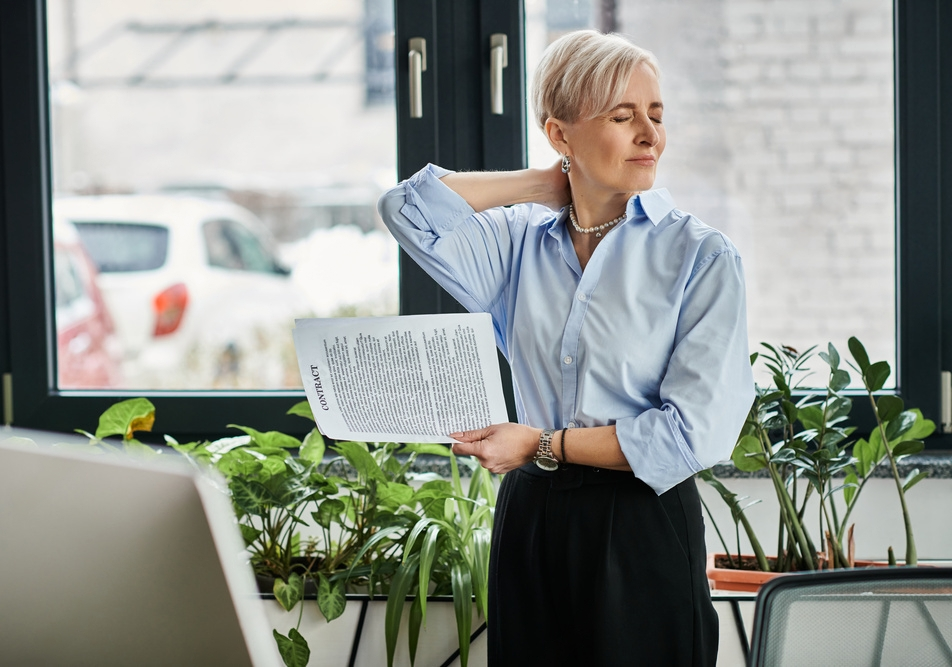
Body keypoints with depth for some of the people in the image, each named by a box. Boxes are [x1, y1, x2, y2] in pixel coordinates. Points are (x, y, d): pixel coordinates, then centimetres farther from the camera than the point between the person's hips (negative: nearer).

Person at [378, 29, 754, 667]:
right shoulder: (521, 239, 7)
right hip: (531, 519, 3)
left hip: (642, 528, -3)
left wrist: (543, 445, -10)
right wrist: (549, 185, 2)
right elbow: (410, 208, -7)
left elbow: (694, 432, -12)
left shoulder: (702, 256, -5)